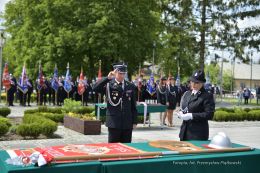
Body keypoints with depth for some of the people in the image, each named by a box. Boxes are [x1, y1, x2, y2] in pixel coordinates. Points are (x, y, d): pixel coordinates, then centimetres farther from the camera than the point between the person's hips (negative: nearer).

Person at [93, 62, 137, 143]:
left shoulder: (130, 86, 8)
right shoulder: (109, 84, -2)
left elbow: (133, 106, 10)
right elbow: (95, 88, -19)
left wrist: (134, 121, 7)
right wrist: (107, 78, -26)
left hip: (127, 123, 3)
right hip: (114, 122, -3)